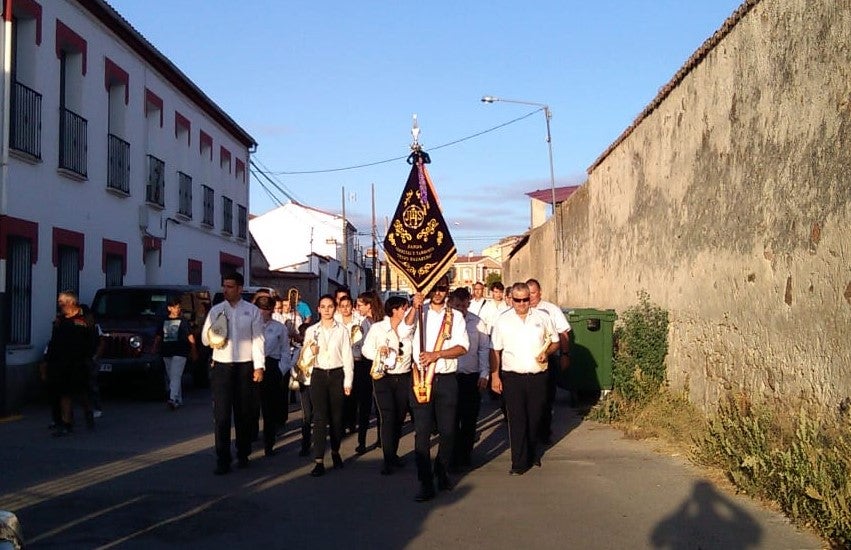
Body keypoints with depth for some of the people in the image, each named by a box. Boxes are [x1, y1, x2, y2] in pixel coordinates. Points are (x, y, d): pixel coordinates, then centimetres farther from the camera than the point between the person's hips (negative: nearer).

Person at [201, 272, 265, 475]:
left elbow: (258, 340, 0)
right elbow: (205, 338, 10)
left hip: (245, 366, -1)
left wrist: (259, 366, -6)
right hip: (221, 366, 1)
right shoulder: (216, 310, 7)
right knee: (221, 415, -3)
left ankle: (243, 455, 23)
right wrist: (213, 337, -13)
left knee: (244, 413, 9)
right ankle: (222, 460, 0)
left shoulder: (252, 311, 2)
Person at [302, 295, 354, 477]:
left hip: (337, 374, 0)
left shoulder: (342, 330, 2)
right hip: (318, 375, 0)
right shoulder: (311, 331, 6)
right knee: (319, 417, -8)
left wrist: (348, 381, -2)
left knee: (336, 416, 8)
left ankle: (335, 452, 29)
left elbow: (347, 357, 2)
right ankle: (319, 461, -10)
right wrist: (311, 351, -14)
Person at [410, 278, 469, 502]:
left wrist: (436, 354, -15)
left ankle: (442, 472, 30)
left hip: (447, 380, 1)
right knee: (422, 431, -3)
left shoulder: (455, 316, 7)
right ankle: (426, 483, 0)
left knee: (447, 430, 8)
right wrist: (415, 308, -21)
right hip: (422, 378, -1)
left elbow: (462, 347, -4)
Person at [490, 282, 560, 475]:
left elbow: (555, 341, 13)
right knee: (517, 420, -4)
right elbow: (494, 350, 5)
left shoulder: (542, 318, 5)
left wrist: (547, 352, -8)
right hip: (512, 377, -1)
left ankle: (532, 453, 33)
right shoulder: (502, 321, 3)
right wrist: (495, 376, -1)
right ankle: (519, 462, 2)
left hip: (538, 376, 2)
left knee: (536, 418, 10)